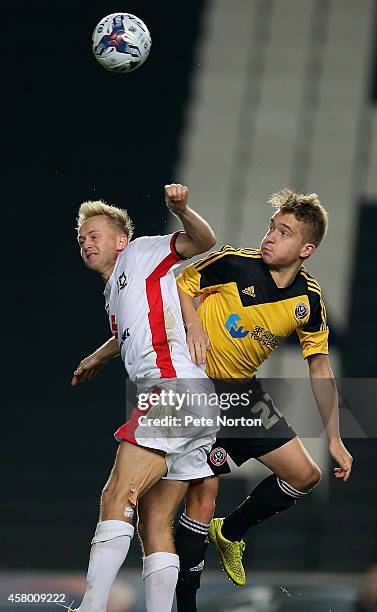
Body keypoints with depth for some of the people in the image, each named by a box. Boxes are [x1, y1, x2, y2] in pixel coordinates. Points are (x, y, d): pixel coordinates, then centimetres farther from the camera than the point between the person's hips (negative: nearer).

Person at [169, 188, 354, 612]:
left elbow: (319, 367, 5)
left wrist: (334, 438, 3)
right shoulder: (234, 263, -17)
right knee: (203, 493, -15)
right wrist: (193, 325, -23)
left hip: (244, 390, 6)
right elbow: (180, 284, -3)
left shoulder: (309, 299, -4)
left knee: (305, 475, 5)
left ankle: (230, 532, 28)